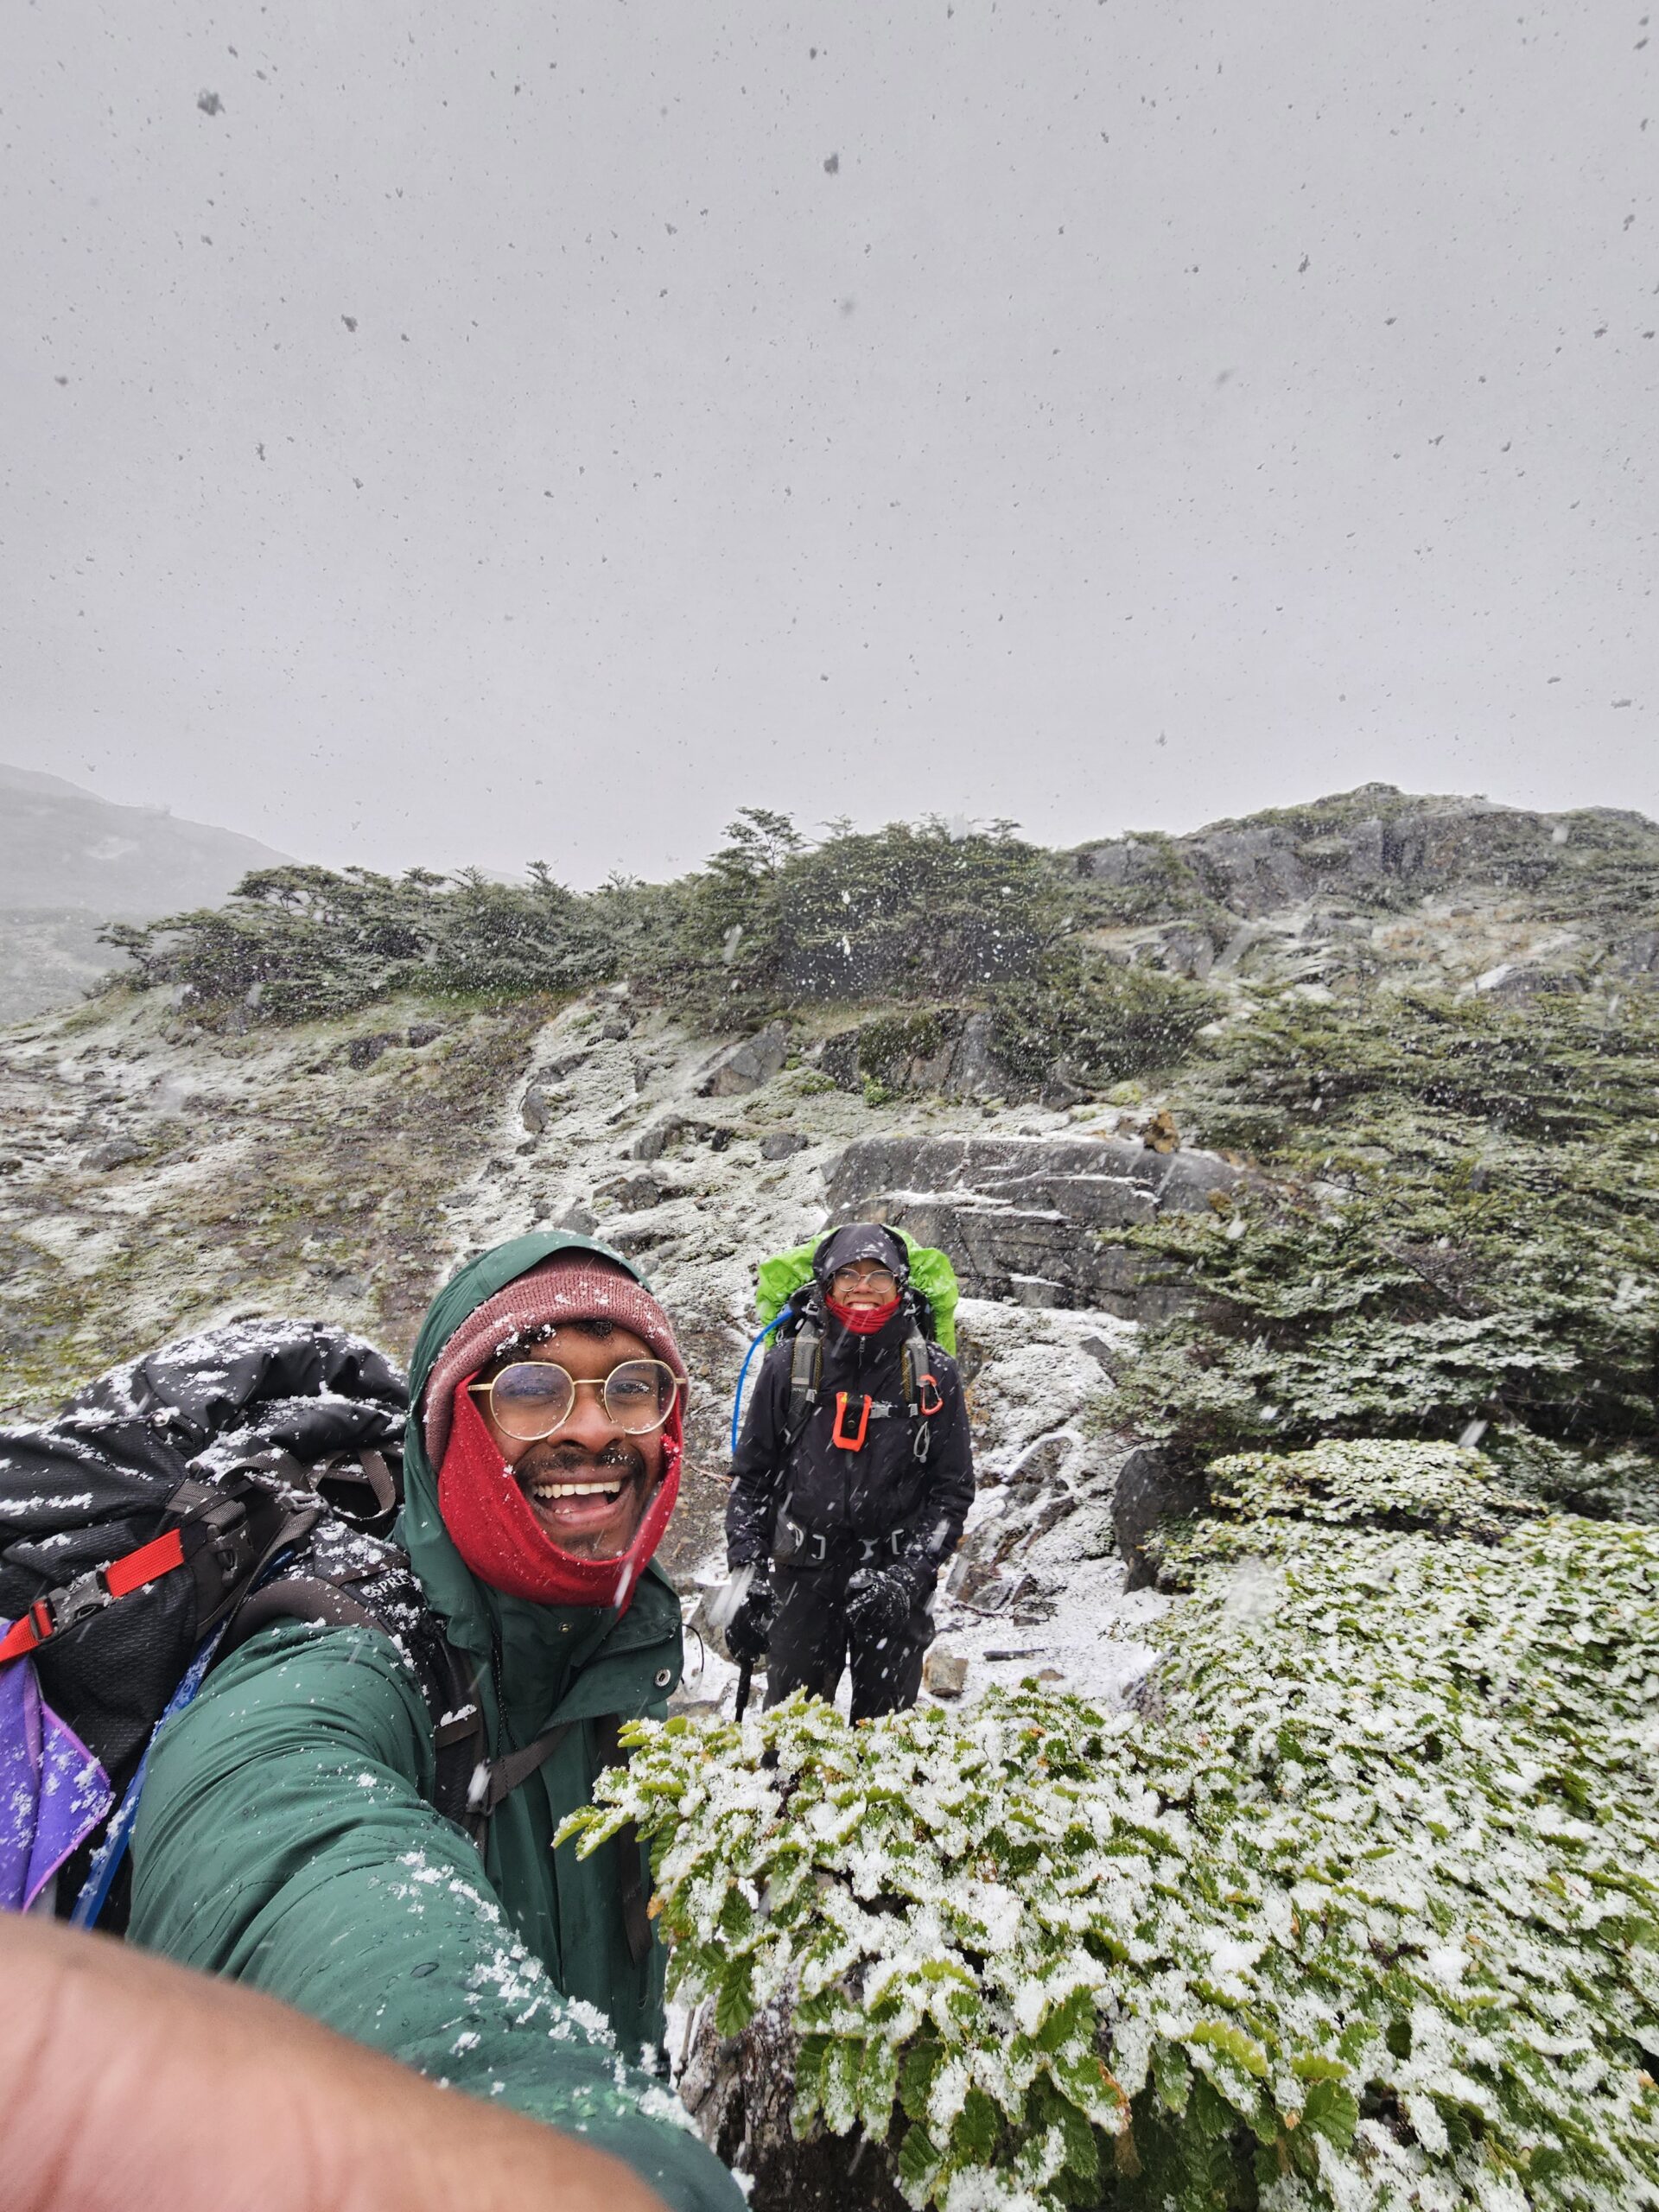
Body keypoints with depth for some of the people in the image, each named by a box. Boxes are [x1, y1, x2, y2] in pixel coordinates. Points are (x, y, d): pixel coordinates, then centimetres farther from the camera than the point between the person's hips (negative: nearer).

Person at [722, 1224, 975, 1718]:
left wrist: (909, 1574, -10)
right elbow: (750, 1478, 3)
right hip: (802, 1576, 0)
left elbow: (953, 1488, 0)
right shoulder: (789, 1364, -2)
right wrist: (746, 1575, -3)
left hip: (896, 1587, 0)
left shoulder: (934, 1373, -3)